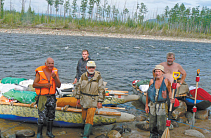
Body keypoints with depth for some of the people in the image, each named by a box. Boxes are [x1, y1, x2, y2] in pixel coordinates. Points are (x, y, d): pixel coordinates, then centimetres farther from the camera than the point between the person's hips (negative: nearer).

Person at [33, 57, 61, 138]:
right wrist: (44, 85, -20)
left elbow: (59, 85, -3)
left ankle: (49, 131, 31)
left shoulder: (55, 71, 1)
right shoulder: (40, 72, -9)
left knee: (51, 115, 15)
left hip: (52, 97, 4)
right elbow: (34, 84, -6)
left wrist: (54, 77, -19)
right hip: (42, 97, -4)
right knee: (42, 117, -5)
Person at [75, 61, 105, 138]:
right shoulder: (83, 76, -2)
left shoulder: (98, 77, -10)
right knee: (84, 117, 17)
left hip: (93, 101, -4)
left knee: (89, 119, -9)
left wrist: (100, 102, -7)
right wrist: (78, 98, 7)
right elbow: (78, 87, 8)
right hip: (84, 100, 4)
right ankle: (87, 129, 42)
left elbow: (101, 90, -6)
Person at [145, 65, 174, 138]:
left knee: (161, 124, -2)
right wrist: (146, 105, 8)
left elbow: (169, 92, 5)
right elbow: (148, 93, 8)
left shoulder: (166, 81, -6)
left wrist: (171, 99, -16)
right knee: (152, 123, 12)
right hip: (152, 105, 3)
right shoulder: (152, 81, 1)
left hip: (162, 105, -3)